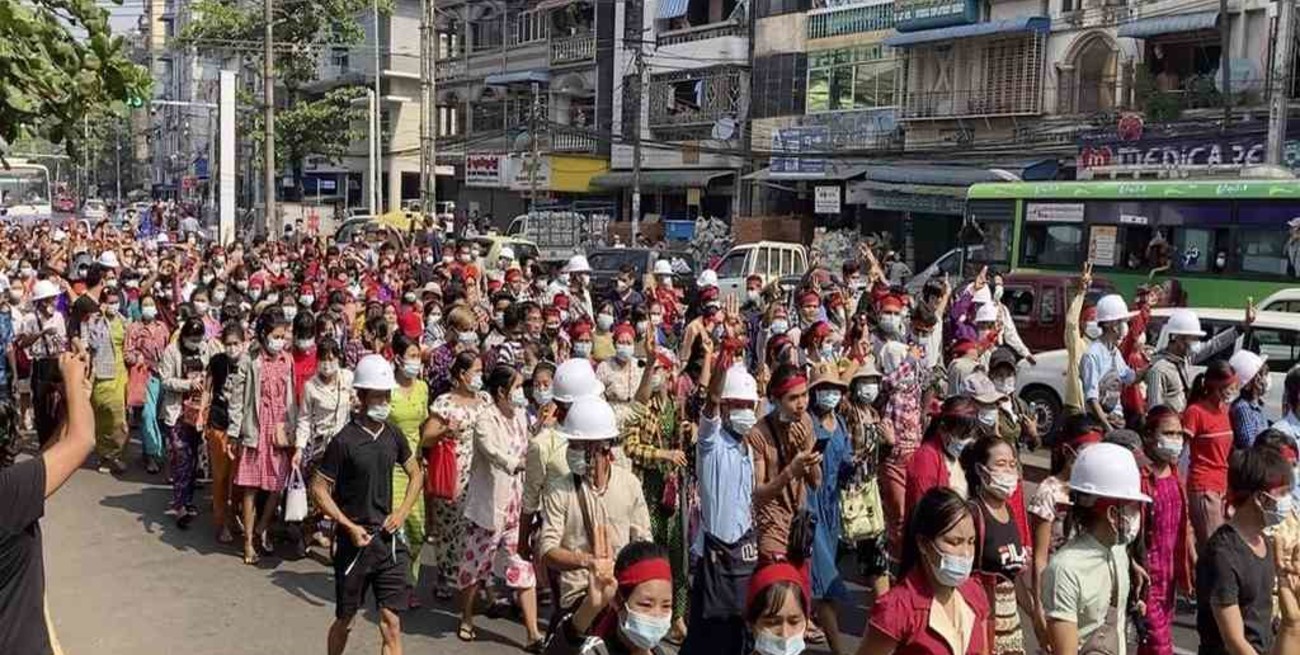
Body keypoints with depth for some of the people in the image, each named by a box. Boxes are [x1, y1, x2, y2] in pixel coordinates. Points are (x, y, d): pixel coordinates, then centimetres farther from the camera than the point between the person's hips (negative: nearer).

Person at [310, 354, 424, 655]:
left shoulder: (392, 435, 2)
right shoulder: (344, 441, -12)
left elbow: (416, 474, 16)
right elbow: (319, 489, -10)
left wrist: (402, 511, 2)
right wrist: (349, 526, -15)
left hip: (388, 538, 3)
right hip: (354, 540, -3)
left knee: (391, 621, 0)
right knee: (345, 618, 13)